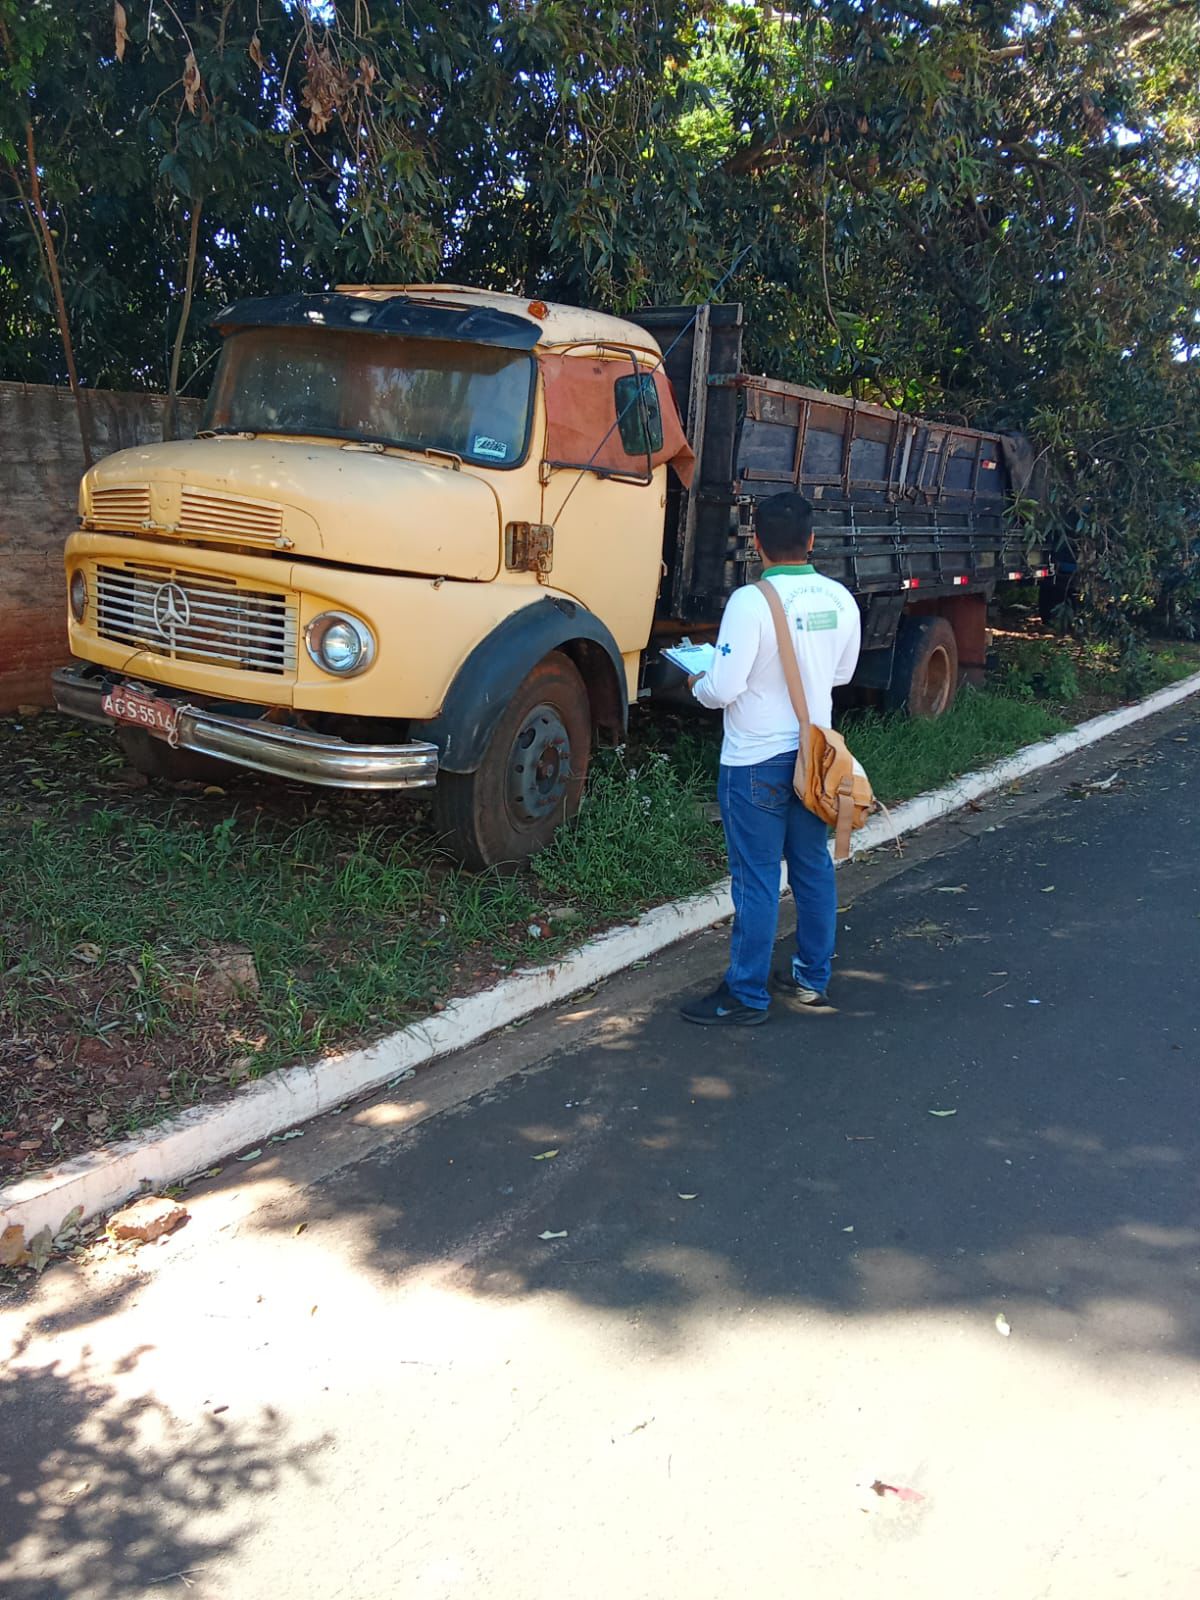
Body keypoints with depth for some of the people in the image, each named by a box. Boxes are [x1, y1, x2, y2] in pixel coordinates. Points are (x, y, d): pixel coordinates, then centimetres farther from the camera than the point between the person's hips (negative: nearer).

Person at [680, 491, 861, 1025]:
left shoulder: (751, 602, -20)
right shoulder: (839, 598, 0)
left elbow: (724, 689, -21)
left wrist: (698, 683, 0)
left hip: (757, 762, -6)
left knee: (757, 878, 1)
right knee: (813, 867, 16)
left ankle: (746, 996, 11)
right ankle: (812, 978, 29)